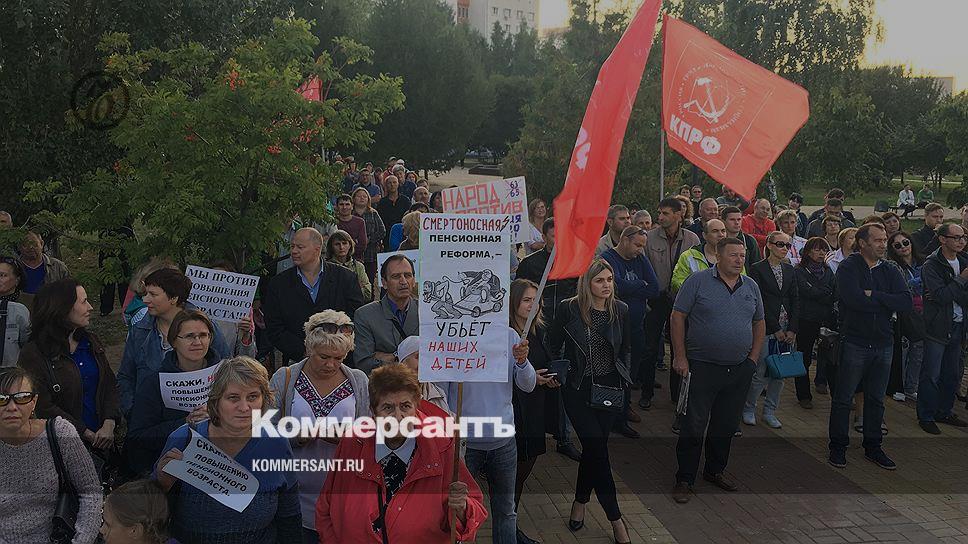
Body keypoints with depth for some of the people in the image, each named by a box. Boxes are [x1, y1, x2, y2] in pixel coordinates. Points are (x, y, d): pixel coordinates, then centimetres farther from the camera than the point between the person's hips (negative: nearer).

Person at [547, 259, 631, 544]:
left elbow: (625, 350, 12)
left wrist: (623, 381, 8)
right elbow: (553, 345, 0)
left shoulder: (620, 310, 1)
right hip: (578, 388, -3)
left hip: (610, 387, 4)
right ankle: (615, 518, -1)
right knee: (597, 448, -9)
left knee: (593, 447, 7)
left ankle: (580, 502, 29)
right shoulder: (569, 309, -10)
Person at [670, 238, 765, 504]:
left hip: (739, 370, 5)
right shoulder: (698, 281, -7)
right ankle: (684, 480, 10)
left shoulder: (751, 287, 9)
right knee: (693, 426, -1)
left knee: (726, 426, 15)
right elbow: (677, 317, -8)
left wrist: (753, 357, 9)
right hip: (702, 367, -5)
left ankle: (716, 470, 32)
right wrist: (680, 357, -12)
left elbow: (759, 323, 18)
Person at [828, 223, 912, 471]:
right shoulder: (848, 267, -8)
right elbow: (854, 300, -25)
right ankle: (838, 447, 16)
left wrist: (873, 296, -15)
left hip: (883, 344, 5)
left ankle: (873, 447, 26)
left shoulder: (890, 271, 7)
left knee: (876, 400, 14)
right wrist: (886, 301, -11)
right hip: (855, 342, -5)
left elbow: (907, 303, -7)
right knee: (843, 399, 4)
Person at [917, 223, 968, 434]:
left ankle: (944, 412, 27)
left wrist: (949, 294, -16)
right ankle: (926, 417, 8)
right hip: (938, 326, -6)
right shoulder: (931, 265, -11)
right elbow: (942, 295, -21)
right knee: (931, 374, -2)